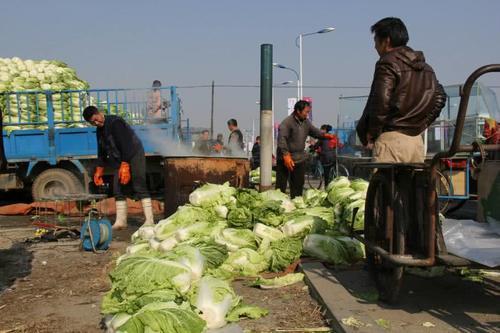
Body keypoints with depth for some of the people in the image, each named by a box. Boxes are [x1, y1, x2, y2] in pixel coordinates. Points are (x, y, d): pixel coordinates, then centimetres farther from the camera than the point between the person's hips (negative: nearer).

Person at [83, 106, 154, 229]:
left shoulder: (115, 122, -16)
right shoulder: (99, 131, 12)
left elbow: (125, 144, -23)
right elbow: (101, 152, 22)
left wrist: (125, 165, -28)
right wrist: (99, 171, 19)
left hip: (134, 154, -9)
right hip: (119, 160, 9)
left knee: (140, 187, -14)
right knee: (118, 190, 4)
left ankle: (149, 220, -16)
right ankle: (121, 221, 9)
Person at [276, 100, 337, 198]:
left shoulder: (306, 122, 10)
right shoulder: (287, 122, -15)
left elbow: (315, 132, 22)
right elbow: (282, 139, -24)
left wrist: (325, 135, 2)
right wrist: (286, 155, -34)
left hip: (300, 160, 8)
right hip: (286, 160, -8)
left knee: (298, 186, 15)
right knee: (281, 186, -6)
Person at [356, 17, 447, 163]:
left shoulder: (388, 64, -7)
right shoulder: (425, 67, 19)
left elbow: (381, 101, -18)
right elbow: (439, 97, 21)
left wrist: (371, 133, -7)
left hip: (391, 137, -8)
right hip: (417, 140, 8)